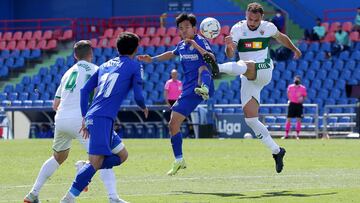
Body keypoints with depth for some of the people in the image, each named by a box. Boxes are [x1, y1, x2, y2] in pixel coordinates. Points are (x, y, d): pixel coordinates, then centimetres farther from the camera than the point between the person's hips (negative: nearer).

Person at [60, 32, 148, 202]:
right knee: (96, 162, -15)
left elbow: (84, 90, 17)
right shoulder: (134, 66, 4)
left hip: (92, 117, 8)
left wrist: (85, 117, 19)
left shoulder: (106, 65, 22)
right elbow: (138, 96, 1)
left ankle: (85, 169, 1)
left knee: (122, 155, 17)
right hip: (103, 118, -8)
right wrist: (144, 108, 23)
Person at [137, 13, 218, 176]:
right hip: (188, 89, 7)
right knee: (173, 124, 6)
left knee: (203, 68, -40)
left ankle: (204, 89, -74)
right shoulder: (181, 45, 13)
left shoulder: (200, 41, -8)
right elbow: (172, 54, 38)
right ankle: (179, 161, 19)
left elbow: (211, 58, -27)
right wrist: (152, 59, 32)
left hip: (201, 84, -7)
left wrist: (196, 46, -38)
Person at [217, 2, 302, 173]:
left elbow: (280, 37, 27)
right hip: (248, 80, 2)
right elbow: (230, 54, -14)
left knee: (246, 65, -36)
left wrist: (294, 49, 43)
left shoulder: (268, 27, 4)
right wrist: (229, 46, -37)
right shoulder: (238, 29, -1)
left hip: (264, 72, -2)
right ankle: (276, 151, 3)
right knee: (250, 119, -7)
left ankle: (217, 69, -64)